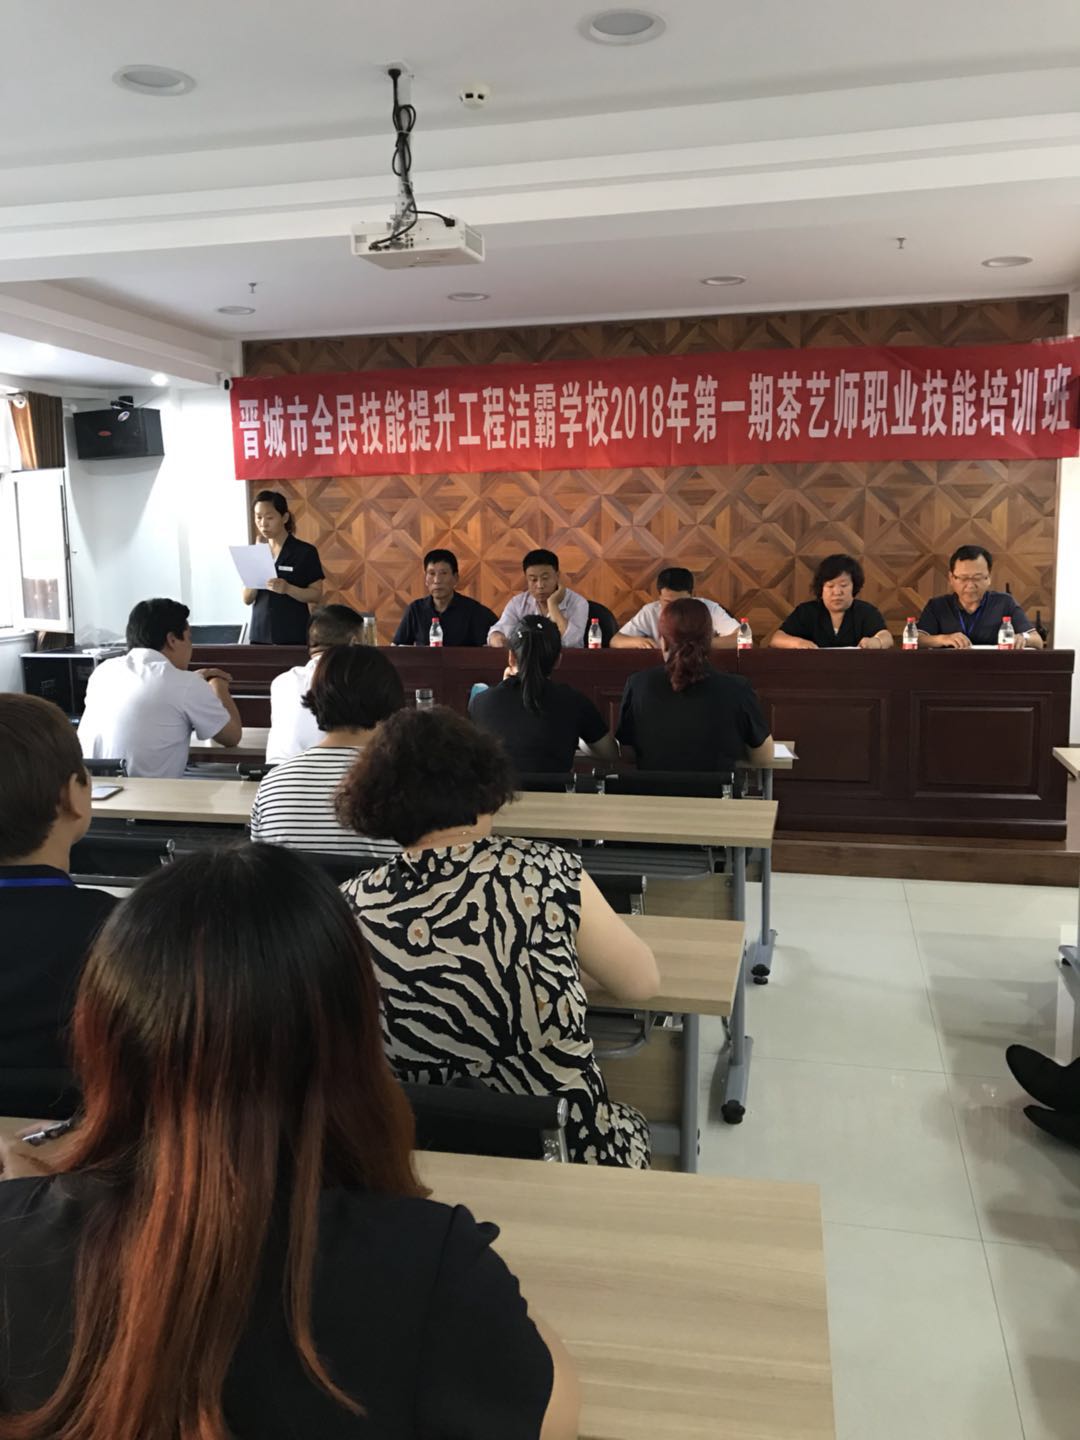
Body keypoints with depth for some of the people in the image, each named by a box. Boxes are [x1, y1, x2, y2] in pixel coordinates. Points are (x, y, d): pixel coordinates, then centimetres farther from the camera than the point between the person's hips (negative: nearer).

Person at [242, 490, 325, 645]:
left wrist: (287, 589, -22)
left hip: (294, 635, -3)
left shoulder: (305, 551, -3)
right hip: (260, 635, 3)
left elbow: (316, 595, -6)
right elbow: (247, 599, 7)